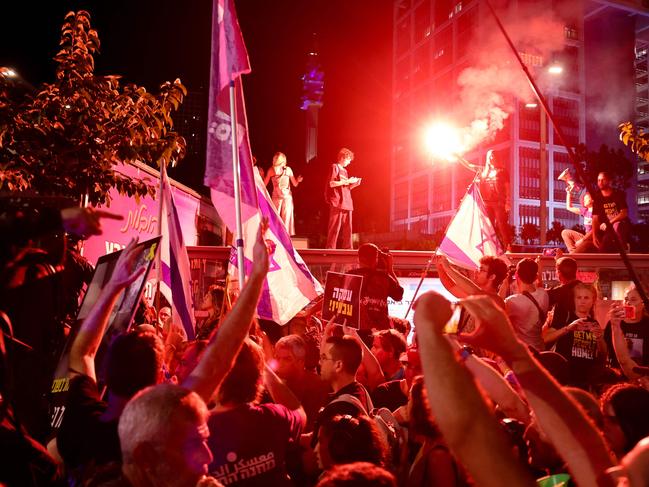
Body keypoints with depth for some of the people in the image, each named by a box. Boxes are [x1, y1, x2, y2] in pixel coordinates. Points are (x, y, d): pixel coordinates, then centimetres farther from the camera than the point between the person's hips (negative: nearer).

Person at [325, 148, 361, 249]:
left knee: (347, 228, 5)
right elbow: (331, 184, -12)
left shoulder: (344, 171, 25)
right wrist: (347, 181, -11)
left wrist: (353, 185, 8)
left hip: (347, 203, 8)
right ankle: (330, 248, -7)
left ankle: (347, 248, 7)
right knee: (335, 227, -10)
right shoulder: (334, 167, 1)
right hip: (337, 203, -8)